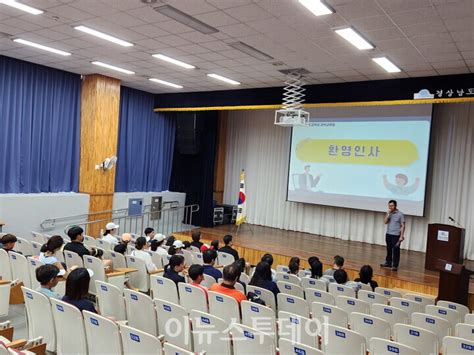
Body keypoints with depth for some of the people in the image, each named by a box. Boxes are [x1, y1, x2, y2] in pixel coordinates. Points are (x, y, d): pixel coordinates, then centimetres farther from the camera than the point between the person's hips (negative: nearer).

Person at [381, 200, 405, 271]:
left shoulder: (400, 214, -8)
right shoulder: (389, 213, 7)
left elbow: (402, 226, -8)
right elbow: (385, 222, -1)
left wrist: (401, 236, -13)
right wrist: (387, 214, -13)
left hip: (396, 235, -5)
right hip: (388, 234, 5)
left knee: (396, 250, -1)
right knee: (389, 249, 14)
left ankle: (395, 265, 3)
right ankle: (388, 262, 24)